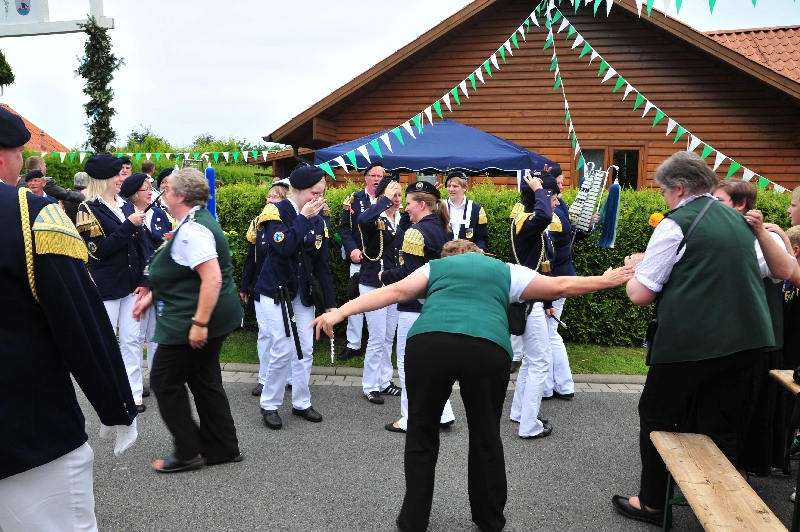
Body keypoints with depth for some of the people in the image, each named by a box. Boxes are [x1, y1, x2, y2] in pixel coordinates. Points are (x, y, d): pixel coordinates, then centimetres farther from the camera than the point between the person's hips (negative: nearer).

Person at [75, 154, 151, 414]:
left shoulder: (127, 206, 9)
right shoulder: (88, 209, -6)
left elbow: (142, 244, 6)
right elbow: (98, 250, -16)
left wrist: (145, 281, -3)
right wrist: (128, 226, -20)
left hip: (132, 284, 5)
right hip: (105, 287, -4)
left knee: (132, 339, 7)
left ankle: (134, 393, 15)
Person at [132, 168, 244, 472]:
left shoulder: (192, 229, -21)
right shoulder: (195, 222, 12)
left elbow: (213, 279, -30)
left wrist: (199, 323, -29)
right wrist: (153, 296, 21)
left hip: (192, 321, -10)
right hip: (214, 319, 10)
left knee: (165, 381, 3)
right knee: (204, 379, 16)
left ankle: (188, 453, 13)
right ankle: (223, 448, 24)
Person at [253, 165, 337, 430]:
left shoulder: (318, 220, 2)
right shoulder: (276, 212, -13)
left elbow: (322, 263, 5)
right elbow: (283, 247, -30)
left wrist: (330, 301, 4)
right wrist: (303, 218, -23)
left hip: (303, 294, 5)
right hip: (275, 292, -5)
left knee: (305, 350, 7)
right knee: (283, 350, -8)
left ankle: (301, 403, 22)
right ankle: (269, 405, 11)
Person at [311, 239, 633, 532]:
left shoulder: (434, 267, 29)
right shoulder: (506, 271, 30)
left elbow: (395, 291, 16)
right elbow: (561, 287, 33)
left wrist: (341, 312, 13)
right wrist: (608, 280, 48)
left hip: (429, 343, 0)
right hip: (488, 348, 0)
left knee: (422, 433, 16)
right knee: (486, 436, 18)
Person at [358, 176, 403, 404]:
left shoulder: (402, 219, 5)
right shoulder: (374, 220, -13)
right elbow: (363, 219, -39)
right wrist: (385, 199, -28)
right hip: (373, 285, -6)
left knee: (389, 338, 13)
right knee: (377, 338, -3)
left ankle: (384, 381, 26)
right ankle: (370, 386, 10)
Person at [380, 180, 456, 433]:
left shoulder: (417, 232, -17)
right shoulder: (443, 230, 10)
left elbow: (407, 272, -21)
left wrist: (384, 276, -6)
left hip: (414, 306, -9)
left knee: (408, 362, 3)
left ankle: (410, 419, 13)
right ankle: (443, 414, 21)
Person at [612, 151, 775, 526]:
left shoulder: (675, 225, -10)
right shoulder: (737, 220, 13)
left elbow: (640, 295, -12)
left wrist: (633, 268, 10)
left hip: (692, 341, -7)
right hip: (748, 338, 7)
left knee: (657, 417, 11)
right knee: (722, 427, 16)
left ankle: (651, 504, 22)